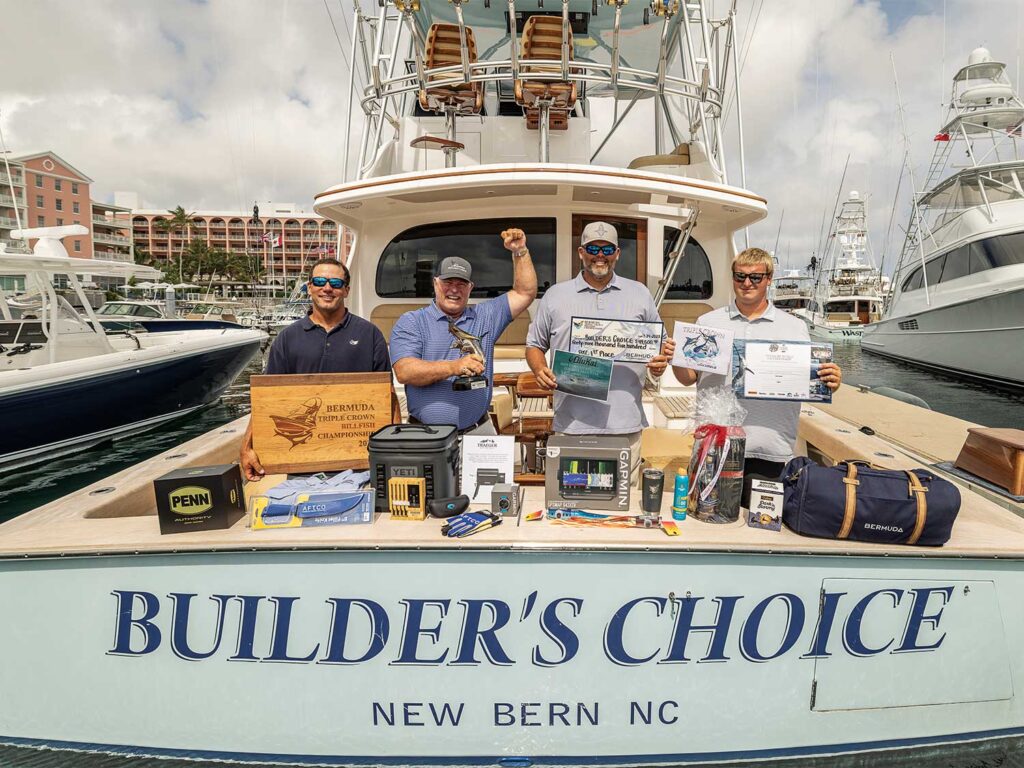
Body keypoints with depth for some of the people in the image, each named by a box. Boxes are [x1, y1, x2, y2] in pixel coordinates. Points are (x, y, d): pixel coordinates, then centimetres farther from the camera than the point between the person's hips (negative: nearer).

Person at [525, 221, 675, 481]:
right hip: (571, 424, 0)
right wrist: (539, 369, -6)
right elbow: (535, 345, 14)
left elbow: (660, 343, 18)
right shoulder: (555, 295, 10)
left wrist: (660, 363, -4)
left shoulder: (639, 294, 12)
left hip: (625, 425, 1)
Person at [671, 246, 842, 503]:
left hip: (772, 453, 0)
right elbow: (689, 377, 9)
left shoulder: (795, 328, 8)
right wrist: (676, 361, -11)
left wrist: (829, 382, -14)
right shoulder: (707, 323, 9)